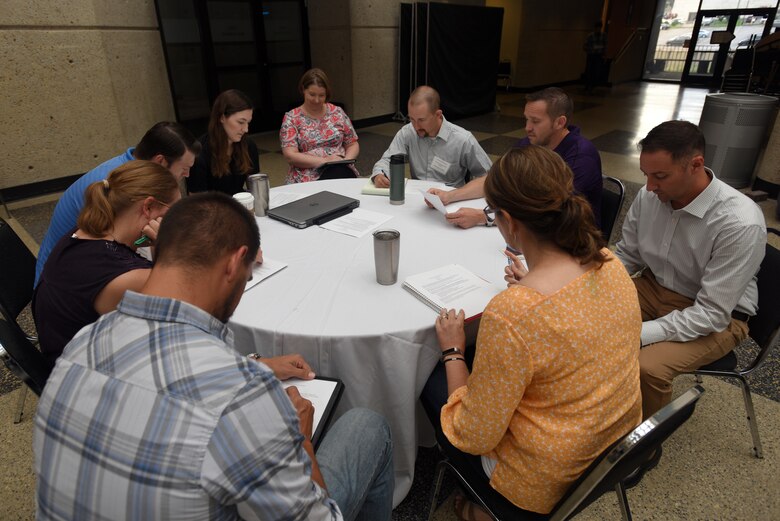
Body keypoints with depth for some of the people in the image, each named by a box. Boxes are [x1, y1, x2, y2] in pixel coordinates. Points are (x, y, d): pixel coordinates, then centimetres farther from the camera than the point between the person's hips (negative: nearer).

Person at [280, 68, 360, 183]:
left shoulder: (337, 113, 12)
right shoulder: (291, 118, 5)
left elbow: (353, 145, 17)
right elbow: (290, 155, -4)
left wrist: (346, 160, -6)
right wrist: (324, 160, -14)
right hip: (307, 179, -2)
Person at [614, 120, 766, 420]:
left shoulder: (740, 224, -28)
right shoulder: (649, 196, -13)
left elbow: (711, 314, -26)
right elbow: (626, 256, 3)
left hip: (717, 318, -5)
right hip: (654, 289, 5)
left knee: (647, 367, -29)